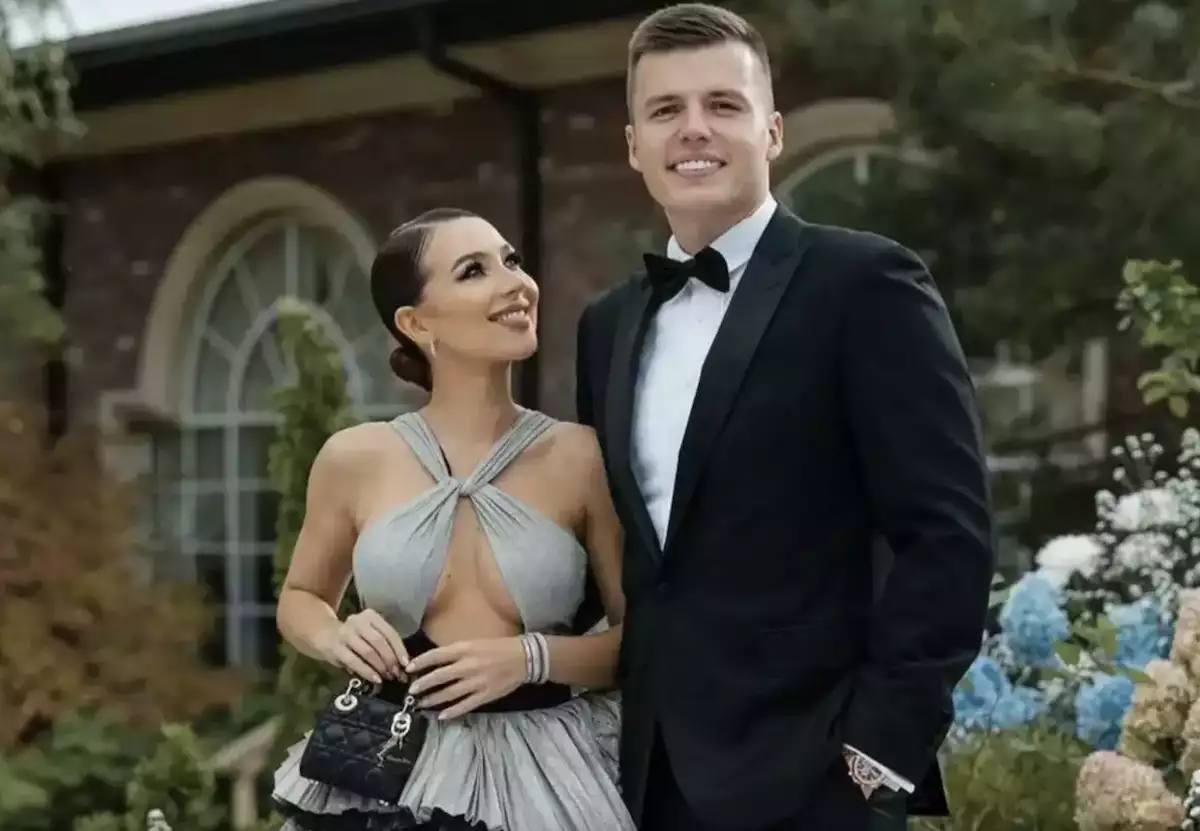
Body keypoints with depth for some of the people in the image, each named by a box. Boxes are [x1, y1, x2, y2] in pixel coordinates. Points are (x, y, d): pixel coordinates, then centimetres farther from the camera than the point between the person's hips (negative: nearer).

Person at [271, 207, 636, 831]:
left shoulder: (581, 456, -5)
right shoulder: (355, 458, -3)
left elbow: (643, 635, 1)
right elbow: (299, 598, 13)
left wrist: (532, 656, -15)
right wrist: (338, 638, -7)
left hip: (544, 777, -1)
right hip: (389, 773, 1)